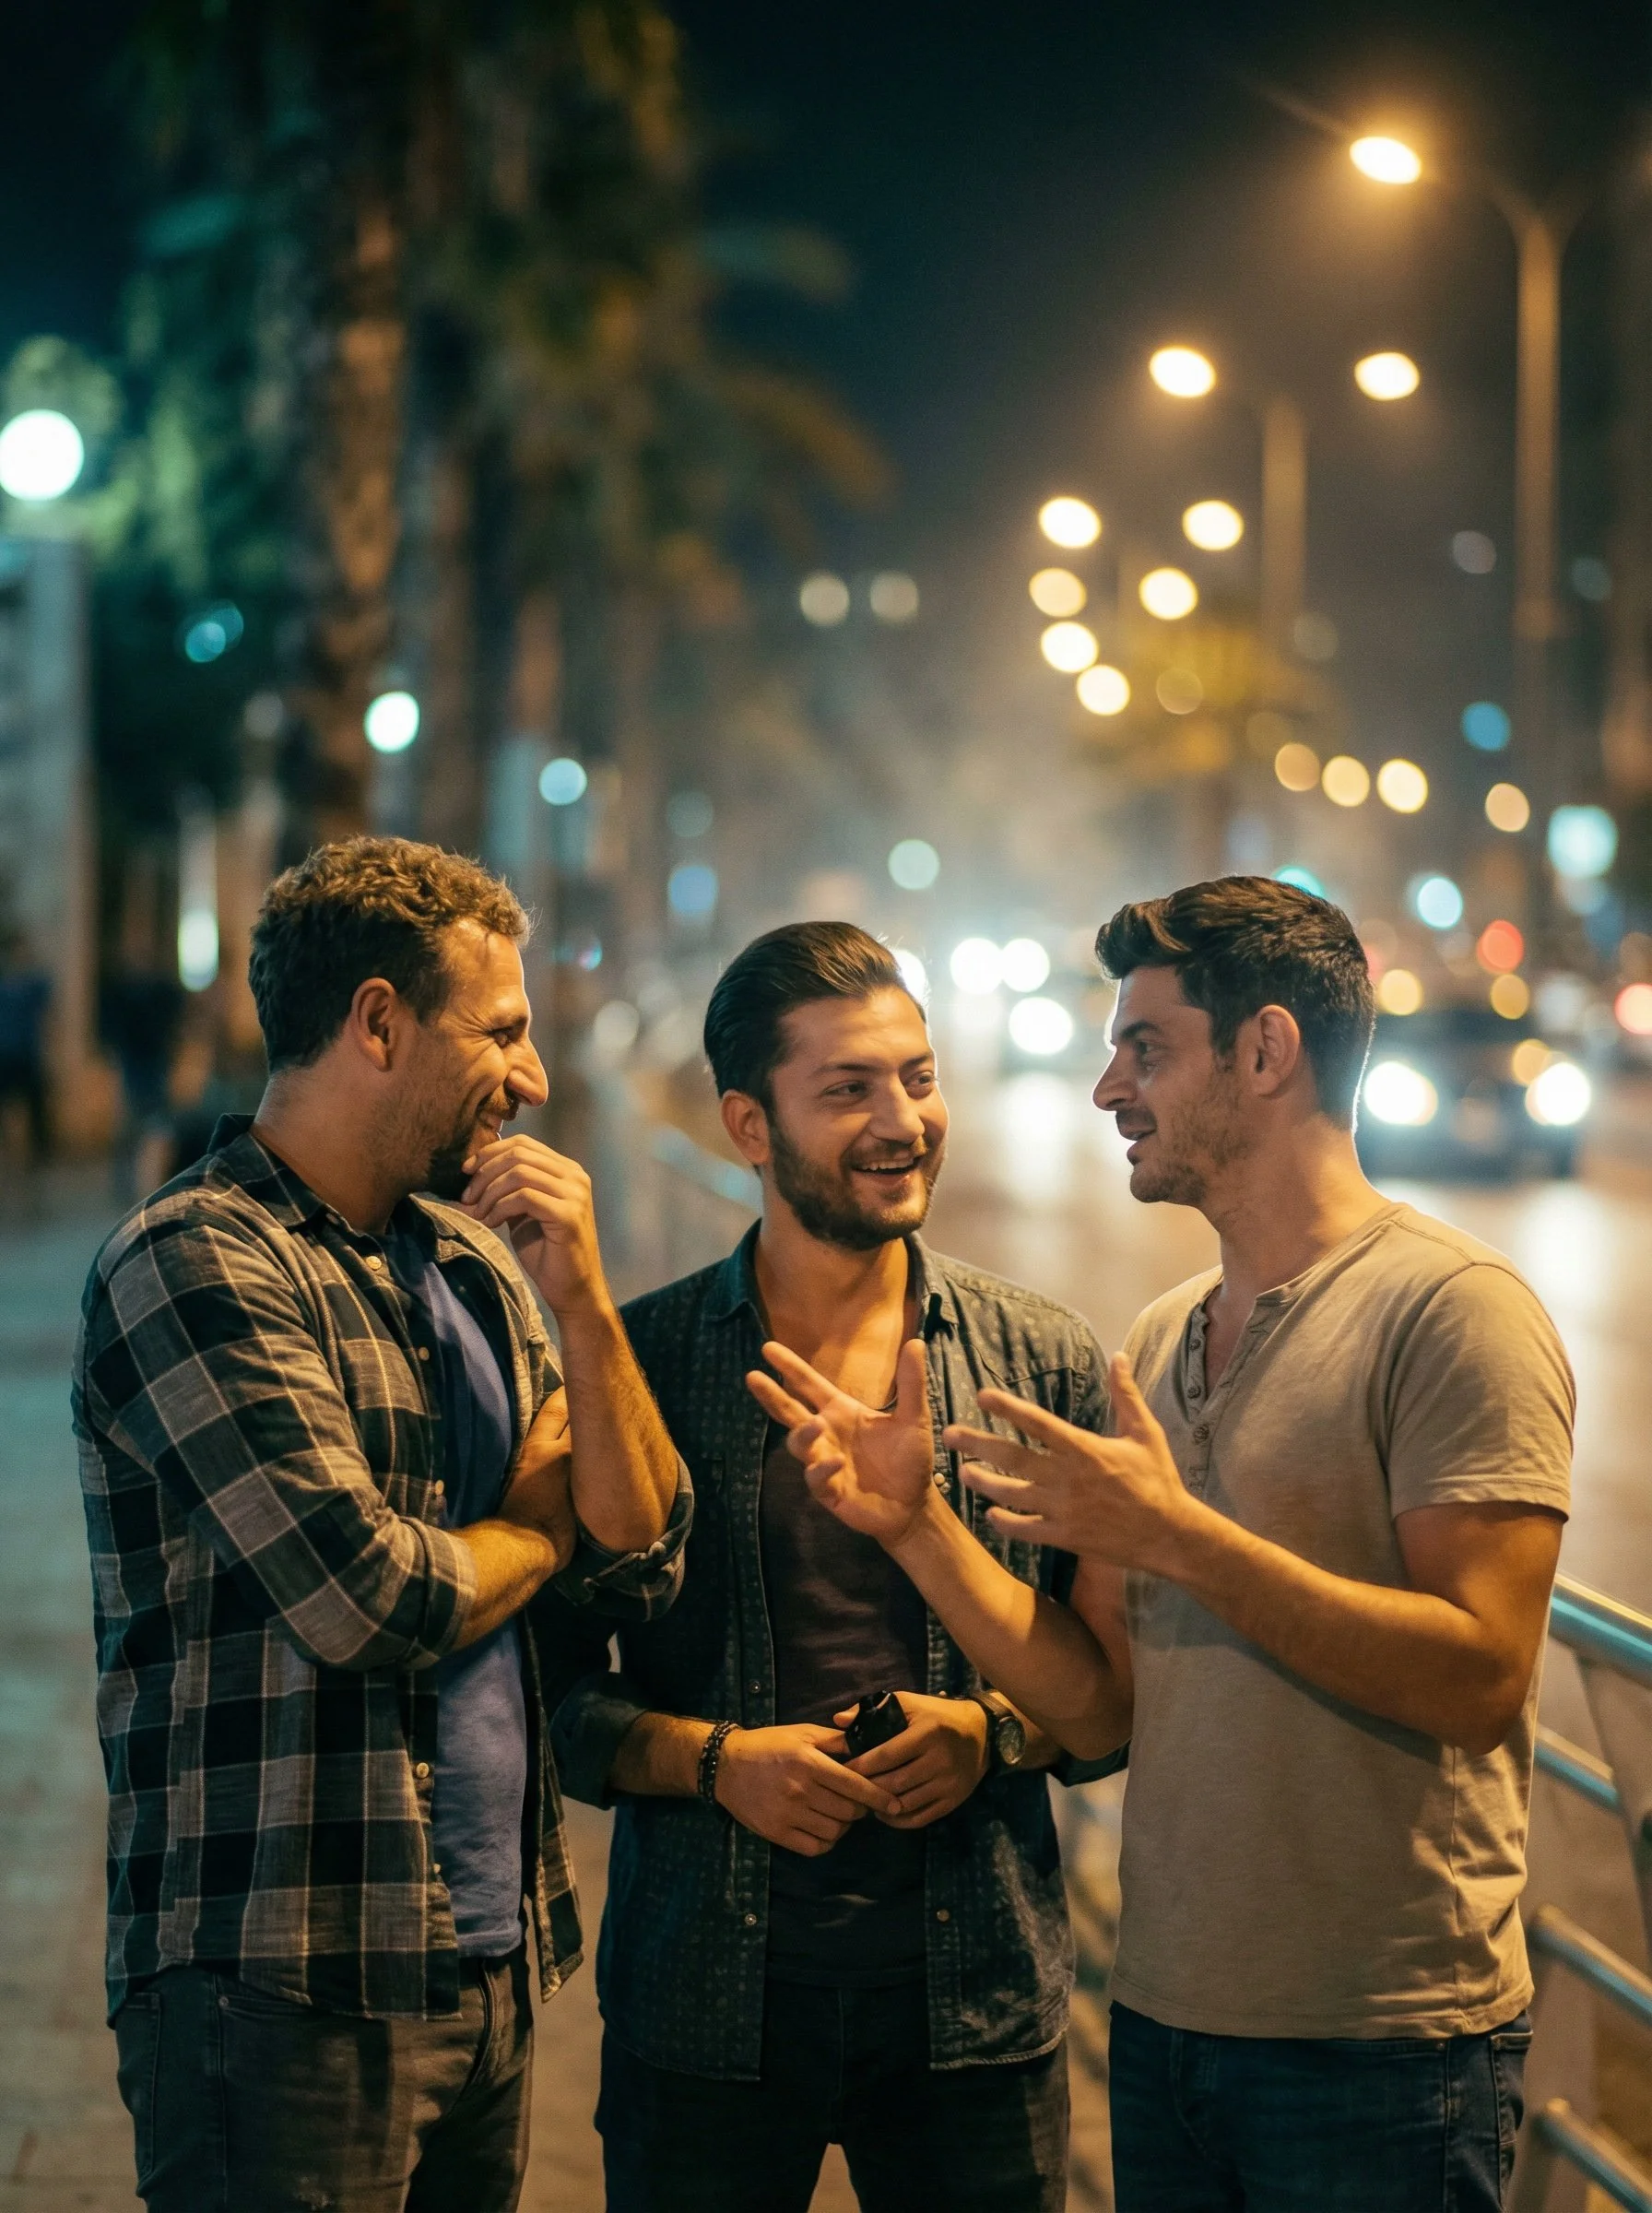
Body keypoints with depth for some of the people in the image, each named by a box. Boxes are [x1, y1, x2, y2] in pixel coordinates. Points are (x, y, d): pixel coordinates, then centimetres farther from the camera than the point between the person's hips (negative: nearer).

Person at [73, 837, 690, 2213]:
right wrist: (538, 1527, -1)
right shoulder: (195, 1262, -12)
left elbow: (644, 1565, 8)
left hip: (487, 1962, 8)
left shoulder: (472, 1265, 14)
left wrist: (581, 1299, -5)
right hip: (287, 1988, -8)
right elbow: (369, 1601, -21)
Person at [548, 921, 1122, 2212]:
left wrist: (991, 1732, -9)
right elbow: (554, 1680, 3)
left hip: (977, 2000, 1)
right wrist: (713, 1759, -12)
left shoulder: (1047, 1362, 4)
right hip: (705, 2007, -1)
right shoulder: (637, 1364, 1)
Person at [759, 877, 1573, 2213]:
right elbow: (1101, 1706, 8)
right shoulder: (1161, 1343, 11)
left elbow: (1479, 1678, -20)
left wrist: (1182, 1537, -21)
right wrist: (916, 1528, -4)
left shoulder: (1448, 1307, -11)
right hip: (1165, 2020, 7)